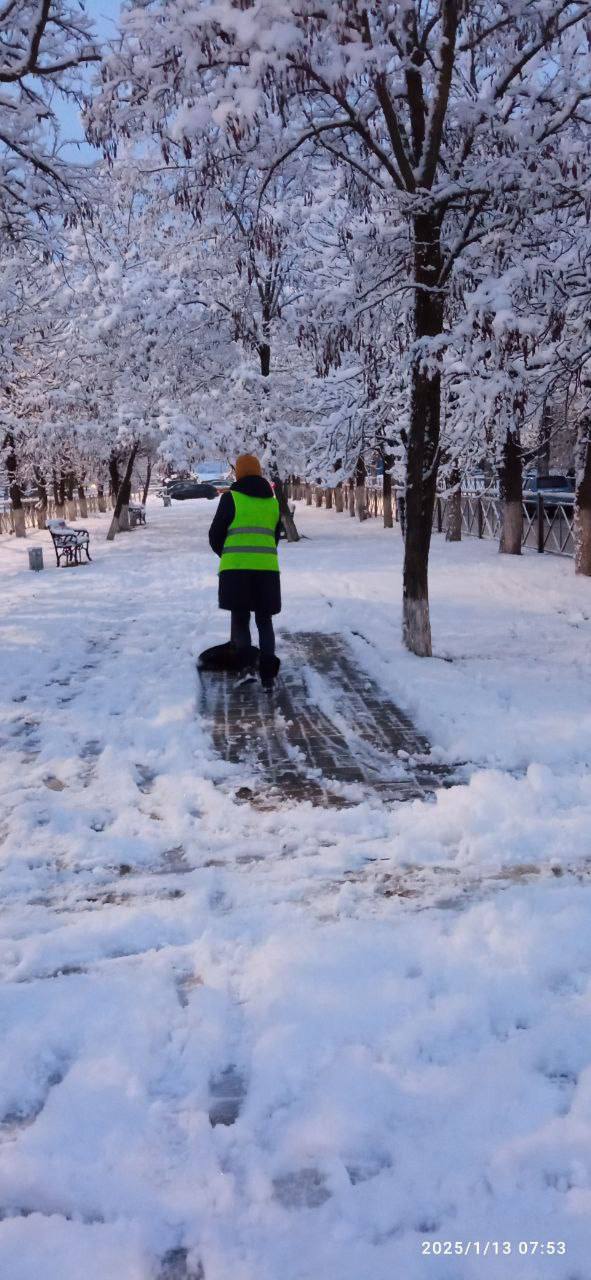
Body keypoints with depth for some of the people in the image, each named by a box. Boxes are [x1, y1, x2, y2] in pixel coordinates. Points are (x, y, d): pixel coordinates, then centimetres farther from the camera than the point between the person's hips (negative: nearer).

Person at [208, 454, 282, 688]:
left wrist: (224, 554, 24)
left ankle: (244, 663, -8)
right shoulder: (273, 502, 13)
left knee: (240, 618, 10)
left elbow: (215, 535, 4)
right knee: (264, 620, 11)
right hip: (267, 568, 3)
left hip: (235, 568, -3)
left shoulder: (231, 498, 0)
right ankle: (267, 667, -8)